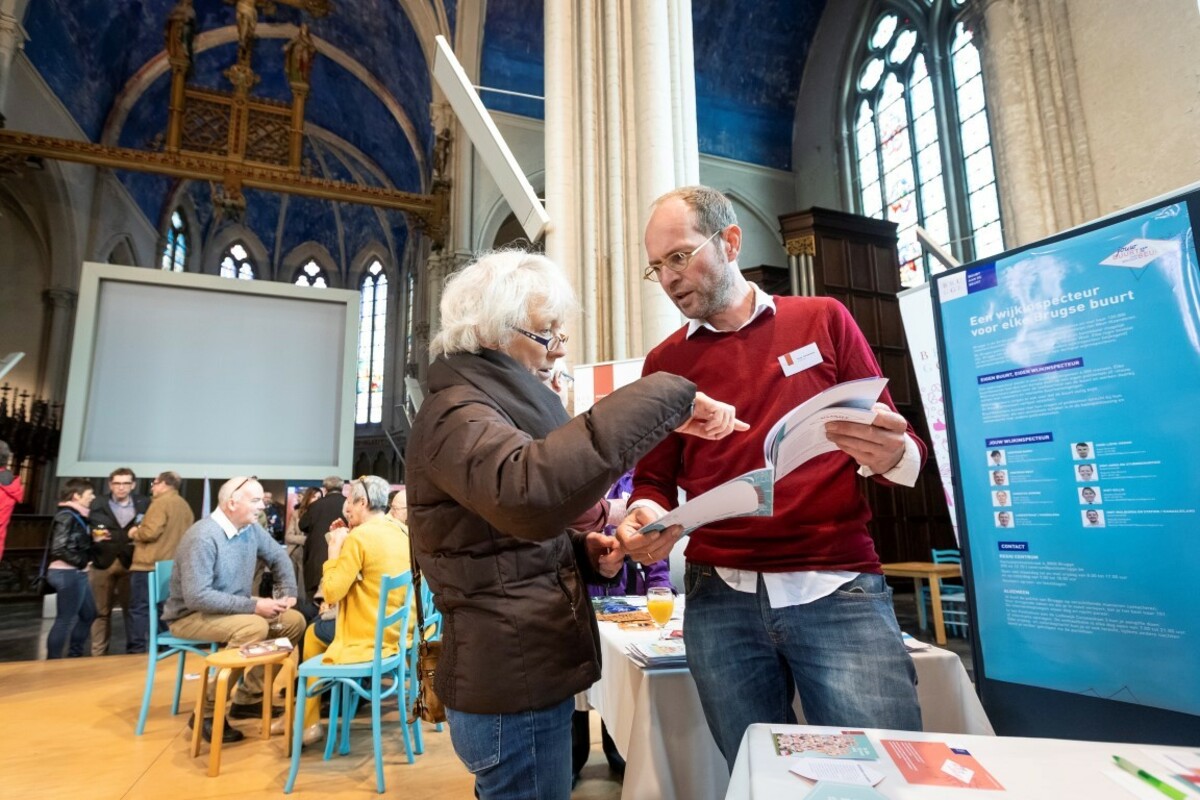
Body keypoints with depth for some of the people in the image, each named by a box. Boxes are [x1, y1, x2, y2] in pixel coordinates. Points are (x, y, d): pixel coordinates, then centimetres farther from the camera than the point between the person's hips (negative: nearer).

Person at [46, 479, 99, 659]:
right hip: (68, 573, -10)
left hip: (76, 574, 10)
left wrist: (95, 539, 4)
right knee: (65, 619, -2)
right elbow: (59, 549, -23)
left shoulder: (76, 516, 13)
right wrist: (82, 562, -15)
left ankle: (74, 656, 29)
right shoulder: (67, 516, -16)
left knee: (89, 613, 18)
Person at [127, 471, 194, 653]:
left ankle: (137, 650, -3)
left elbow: (151, 532, -20)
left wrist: (134, 533, 0)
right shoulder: (184, 506, 15)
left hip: (150, 565, -8)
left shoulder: (161, 502, -11)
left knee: (140, 608, -2)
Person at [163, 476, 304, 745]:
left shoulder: (251, 529, -3)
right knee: (254, 627, -33)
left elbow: (278, 556, 13)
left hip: (234, 609, 8)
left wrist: (288, 592, -1)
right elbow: (197, 597, -31)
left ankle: (248, 697, 2)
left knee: (294, 621, -5)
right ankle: (208, 712, -18)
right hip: (191, 615, -8)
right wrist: (253, 606, -29)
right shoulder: (203, 537, -26)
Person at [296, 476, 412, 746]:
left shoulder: (359, 536, -18)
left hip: (370, 638, -7)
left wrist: (334, 550, -5)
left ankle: (310, 723, 27)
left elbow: (331, 592, -15)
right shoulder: (402, 532, 4)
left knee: (314, 632, 20)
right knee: (322, 628, 27)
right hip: (402, 632, 7)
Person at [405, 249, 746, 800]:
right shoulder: (455, 413, -18)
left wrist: (585, 553, 1)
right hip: (511, 691, -10)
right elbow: (527, 493, -43)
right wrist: (666, 400, -38)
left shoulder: (493, 407, 13)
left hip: (524, 679, 10)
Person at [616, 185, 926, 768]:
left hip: (839, 590, -1)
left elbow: (904, 455, 6)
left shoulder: (823, 320, 6)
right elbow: (655, 482, 11)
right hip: (719, 599, 2)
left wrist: (888, 453, -17)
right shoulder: (663, 363, 10)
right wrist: (644, 519, -11)